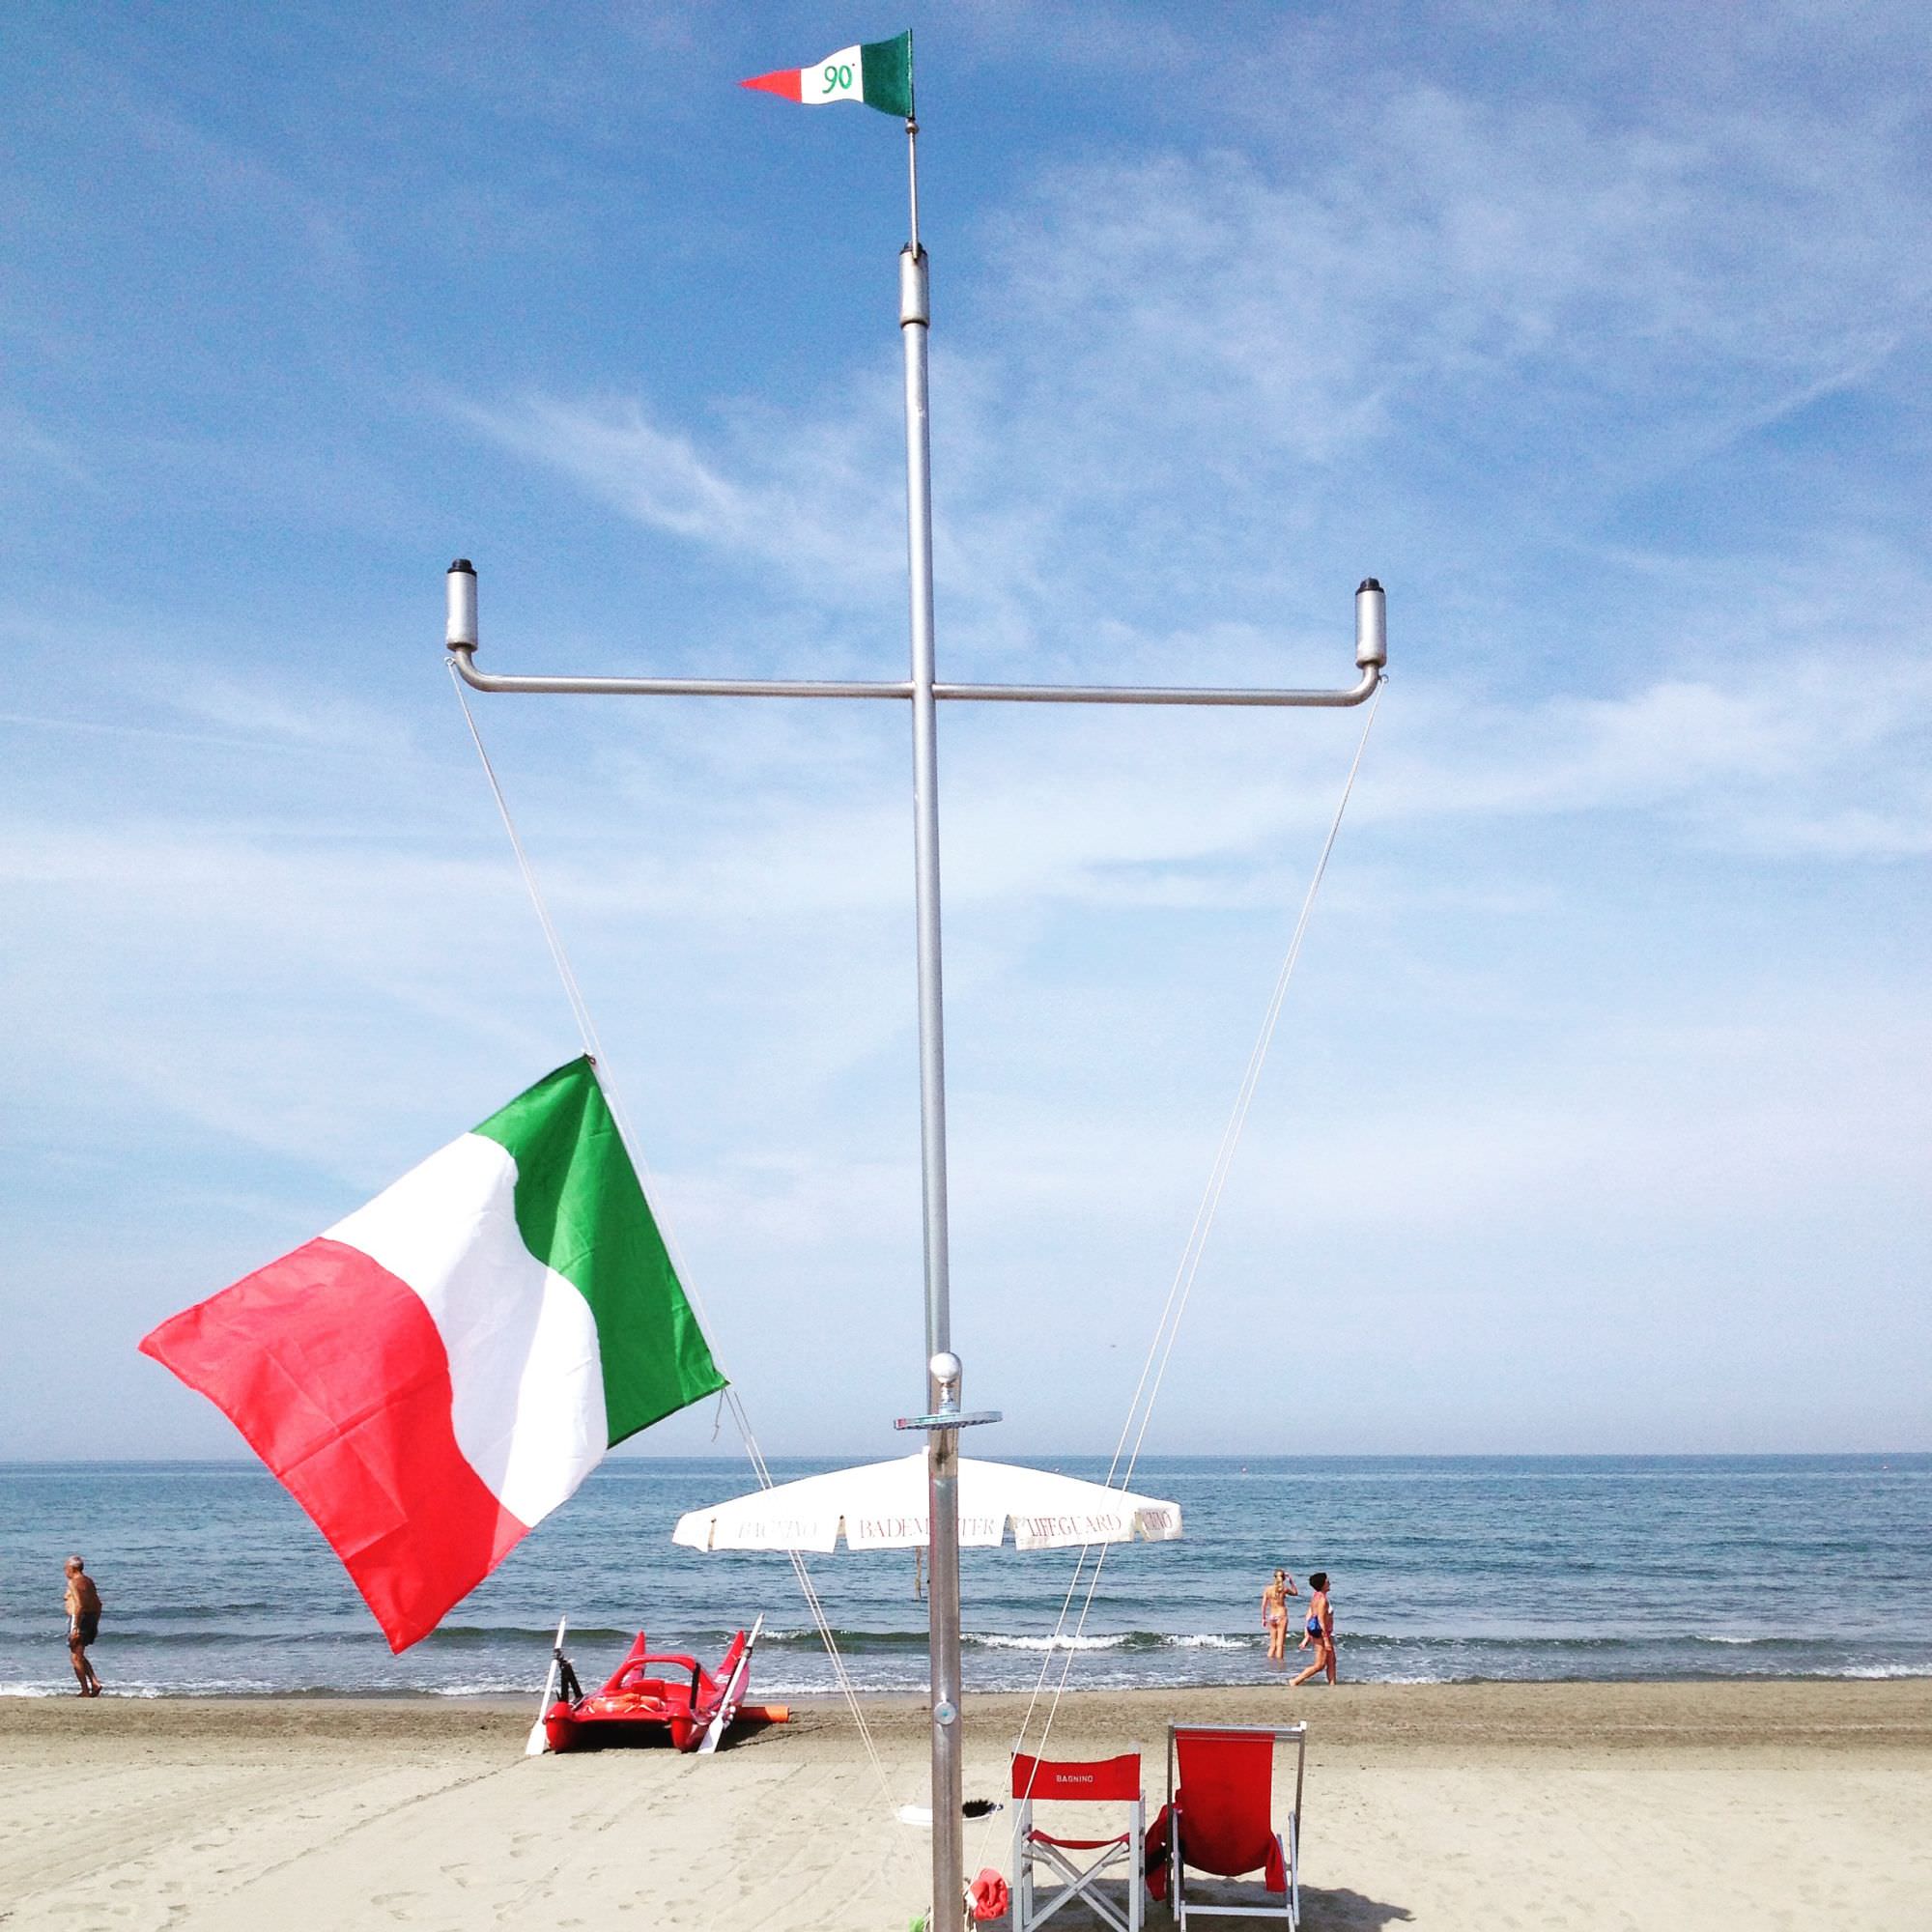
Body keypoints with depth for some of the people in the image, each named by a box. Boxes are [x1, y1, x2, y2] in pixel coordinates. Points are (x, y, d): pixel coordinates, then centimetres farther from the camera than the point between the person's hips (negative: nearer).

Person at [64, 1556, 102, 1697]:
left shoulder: (73, 1582, -13)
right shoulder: (89, 1581, 13)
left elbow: (79, 1605, -23)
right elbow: (98, 1604, 15)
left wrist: (75, 1628, -23)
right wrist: (95, 1624, 20)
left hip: (79, 1619, -9)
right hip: (91, 1619, 9)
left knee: (76, 1657, 0)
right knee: (80, 1655, 20)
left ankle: (85, 1691, 0)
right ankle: (94, 1683, 8)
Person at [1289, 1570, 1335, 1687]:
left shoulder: (1316, 1596, 9)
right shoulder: (1322, 1599, -20)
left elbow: (1309, 1616, 12)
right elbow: (1321, 1621, -23)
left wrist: (1307, 1637, 15)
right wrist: (1326, 1640, -21)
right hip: (1321, 1633, -10)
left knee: (1331, 1661, 13)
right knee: (1319, 1665, -3)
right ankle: (1294, 1681, -1)